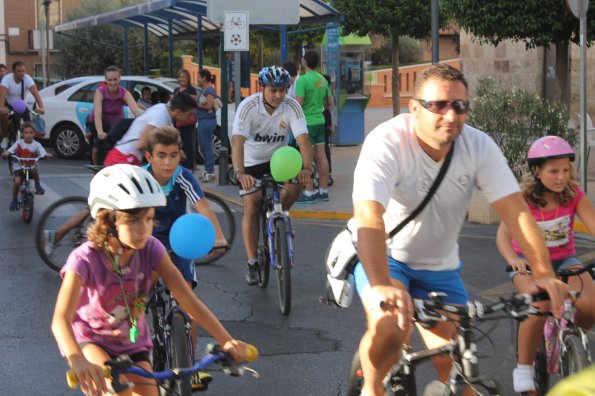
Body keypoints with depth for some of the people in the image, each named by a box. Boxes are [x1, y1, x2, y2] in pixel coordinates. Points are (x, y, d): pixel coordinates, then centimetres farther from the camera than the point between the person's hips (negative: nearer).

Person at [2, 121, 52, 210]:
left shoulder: (36, 145, -5)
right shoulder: (19, 143, -4)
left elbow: (43, 153, -16)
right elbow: (10, 150, -12)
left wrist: (47, 155, -40)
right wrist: (6, 153, -35)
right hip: (19, 167, 0)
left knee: (35, 170, -35)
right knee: (17, 181, -24)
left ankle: (38, 185, -3)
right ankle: (14, 200, 0)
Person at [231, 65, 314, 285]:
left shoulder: (291, 107, -20)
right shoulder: (248, 106, -26)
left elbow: (303, 140, -30)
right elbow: (237, 143, -36)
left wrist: (307, 167, -48)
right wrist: (239, 173, -52)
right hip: (252, 162, -2)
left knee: (296, 182, -25)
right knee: (251, 209, -8)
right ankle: (252, 264, 2)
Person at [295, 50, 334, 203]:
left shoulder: (302, 80, -15)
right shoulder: (323, 80, 9)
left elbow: (298, 103, -20)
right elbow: (330, 102, 15)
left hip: (307, 122, -7)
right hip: (320, 121, 7)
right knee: (321, 156, 9)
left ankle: (309, 193, -4)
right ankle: (324, 190, 14)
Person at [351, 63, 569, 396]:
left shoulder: (479, 147, -14)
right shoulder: (387, 142, -27)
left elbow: (516, 210, -19)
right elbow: (369, 217, -39)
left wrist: (544, 273, -33)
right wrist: (381, 287, -54)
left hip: (439, 266, 4)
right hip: (383, 257, -4)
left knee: (454, 363, -5)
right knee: (390, 329, -31)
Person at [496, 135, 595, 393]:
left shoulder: (574, 195, -12)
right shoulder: (523, 198, -18)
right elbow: (504, 233, -29)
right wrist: (512, 259, -52)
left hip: (564, 259, 3)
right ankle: (524, 367, -11)